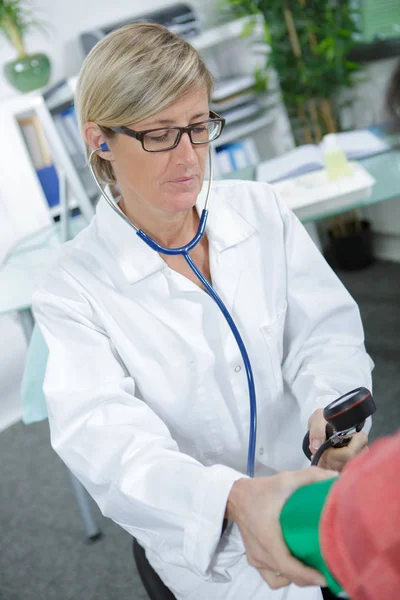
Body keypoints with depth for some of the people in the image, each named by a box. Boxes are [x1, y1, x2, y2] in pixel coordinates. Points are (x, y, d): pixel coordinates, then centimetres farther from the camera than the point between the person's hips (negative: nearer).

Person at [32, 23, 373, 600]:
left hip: (320, 488, 4)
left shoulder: (260, 208, -6)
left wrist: (333, 405, -34)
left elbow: (325, 326, -10)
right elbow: (102, 434, -29)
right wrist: (236, 499, -48)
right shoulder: (74, 288, -17)